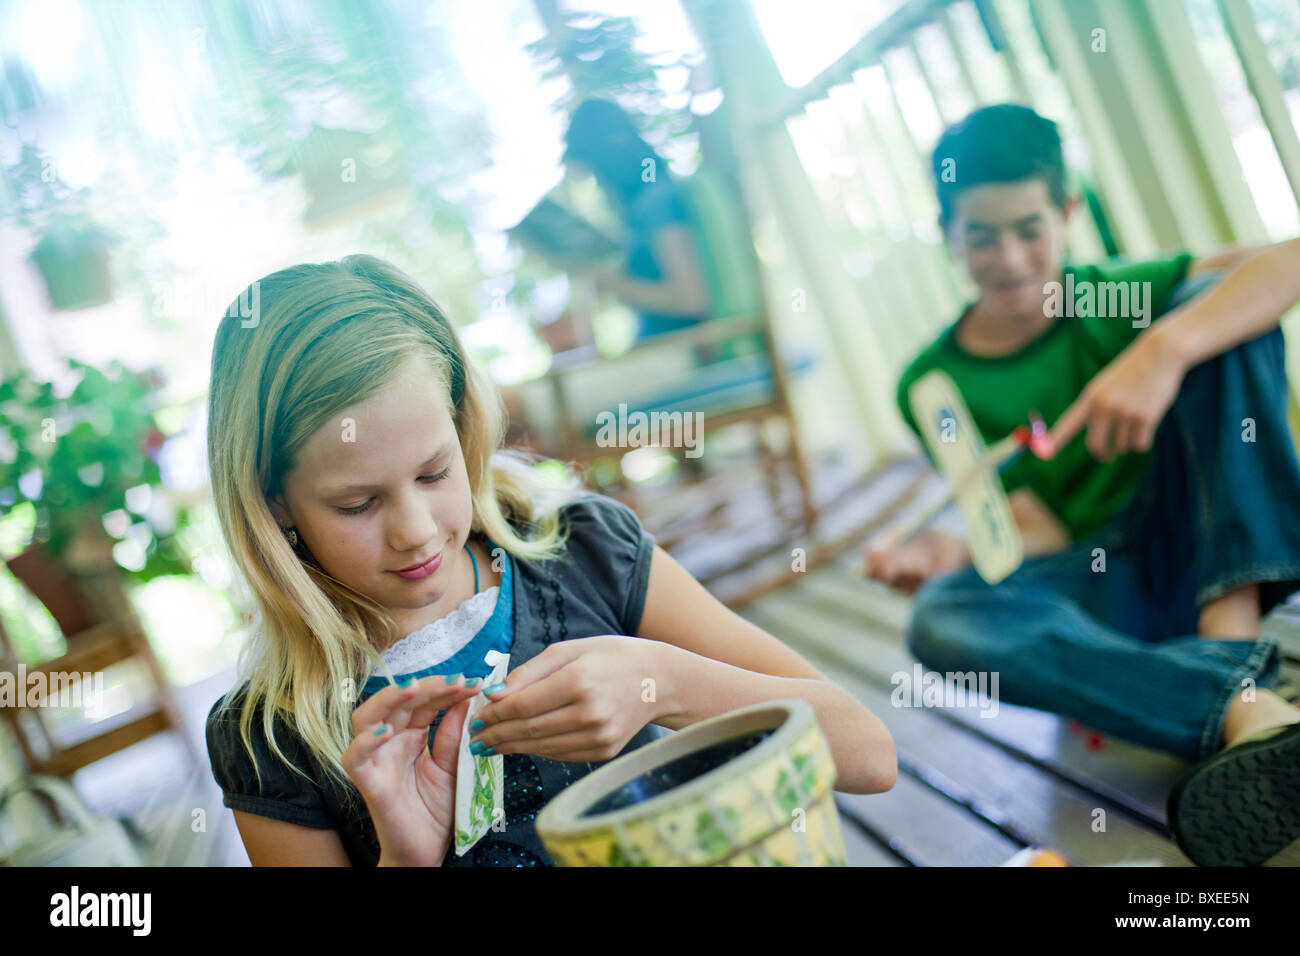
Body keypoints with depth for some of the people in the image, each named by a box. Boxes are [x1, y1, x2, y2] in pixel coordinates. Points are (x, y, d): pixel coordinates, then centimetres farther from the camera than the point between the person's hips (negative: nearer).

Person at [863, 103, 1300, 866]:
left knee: (1212, 308, -17)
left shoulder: (1117, 297, 0)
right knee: (942, 618, -31)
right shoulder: (934, 385, -1)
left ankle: (1230, 630, -28)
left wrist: (1163, 350, -33)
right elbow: (1039, 527, -6)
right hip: (1097, 583, 0)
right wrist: (951, 550, -28)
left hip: (1205, 541, 1)